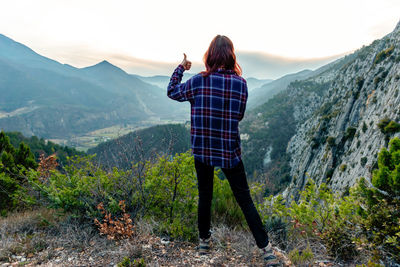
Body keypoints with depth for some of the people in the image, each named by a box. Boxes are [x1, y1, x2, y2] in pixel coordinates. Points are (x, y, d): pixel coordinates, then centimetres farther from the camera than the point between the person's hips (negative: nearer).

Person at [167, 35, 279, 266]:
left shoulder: (198, 81, -10)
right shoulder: (241, 83, -7)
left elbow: (172, 91, 8)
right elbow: (239, 116, 5)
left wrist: (181, 68, 21)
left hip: (202, 150, 0)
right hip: (230, 152, 0)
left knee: (205, 197, 18)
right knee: (245, 200, 10)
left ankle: (204, 241, 35)